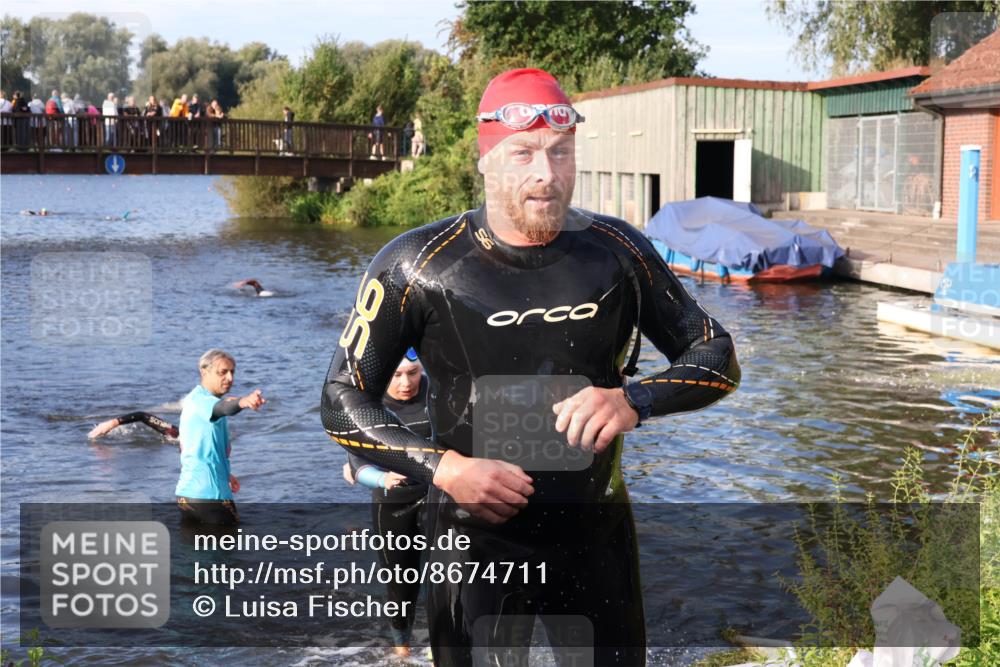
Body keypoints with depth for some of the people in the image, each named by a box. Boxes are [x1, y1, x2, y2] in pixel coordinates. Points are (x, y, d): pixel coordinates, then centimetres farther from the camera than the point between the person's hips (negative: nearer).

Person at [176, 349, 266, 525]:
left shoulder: (195, 399, 16)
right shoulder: (200, 400, -15)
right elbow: (224, 408, -40)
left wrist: (224, 474, 35)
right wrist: (243, 402, -60)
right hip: (209, 495, -10)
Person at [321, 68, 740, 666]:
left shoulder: (617, 252, -5)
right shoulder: (419, 266, -11)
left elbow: (718, 357, 2)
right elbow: (344, 402, -5)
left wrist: (635, 402, -18)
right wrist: (443, 468, -20)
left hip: (599, 533, 2)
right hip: (478, 542, -2)